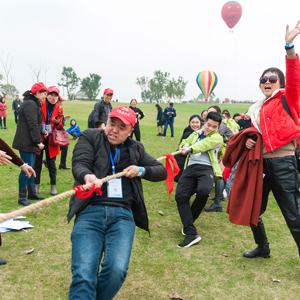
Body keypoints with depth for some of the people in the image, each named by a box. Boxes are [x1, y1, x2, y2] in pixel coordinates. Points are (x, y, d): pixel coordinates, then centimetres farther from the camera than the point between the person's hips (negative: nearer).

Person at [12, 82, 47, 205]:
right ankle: (22, 198, -1)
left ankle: (32, 192, 26)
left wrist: (42, 132, 9)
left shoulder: (33, 103, 18)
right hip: (26, 142, -11)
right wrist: (38, 141, -19)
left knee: (30, 167, 16)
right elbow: (32, 124, -21)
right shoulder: (30, 104, -15)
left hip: (30, 142, 11)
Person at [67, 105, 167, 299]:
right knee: (83, 274, -20)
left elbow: (162, 171, 25)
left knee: (117, 270, -21)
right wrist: (88, 176, -27)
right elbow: (79, 164, -3)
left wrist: (141, 170, 5)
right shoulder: (90, 137, 14)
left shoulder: (136, 149, 23)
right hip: (90, 211, -1)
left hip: (122, 214, 2)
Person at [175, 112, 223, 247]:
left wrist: (190, 149, -27)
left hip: (206, 168, -4)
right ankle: (191, 233, -21)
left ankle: (189, 220, -7)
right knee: (180, 195, -19)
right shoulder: (196, 133, 30)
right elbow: (185, 142, 23)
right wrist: (185, 146, -3)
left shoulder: (217, 137, 11)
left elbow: (205, 144, -8)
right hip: (190, 167, 5)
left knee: (203, 190, -35)